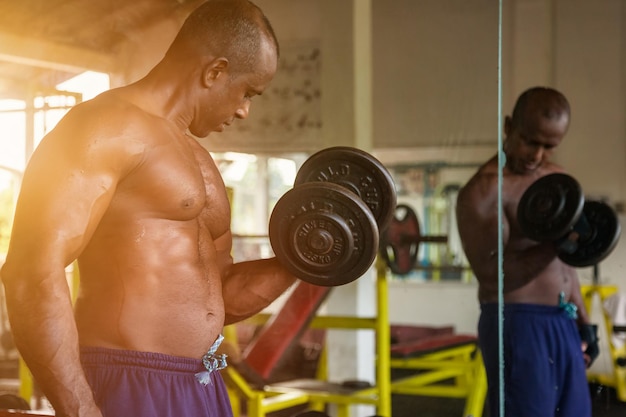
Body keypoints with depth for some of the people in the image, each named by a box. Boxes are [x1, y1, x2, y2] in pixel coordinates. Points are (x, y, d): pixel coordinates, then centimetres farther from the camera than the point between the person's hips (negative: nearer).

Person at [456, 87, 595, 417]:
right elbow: (490, 273, -19)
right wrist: (554, 247, -27)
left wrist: (583, 322, 21)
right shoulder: (484, 189, -11)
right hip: (517, 325, -8)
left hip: (563, 325, 8)